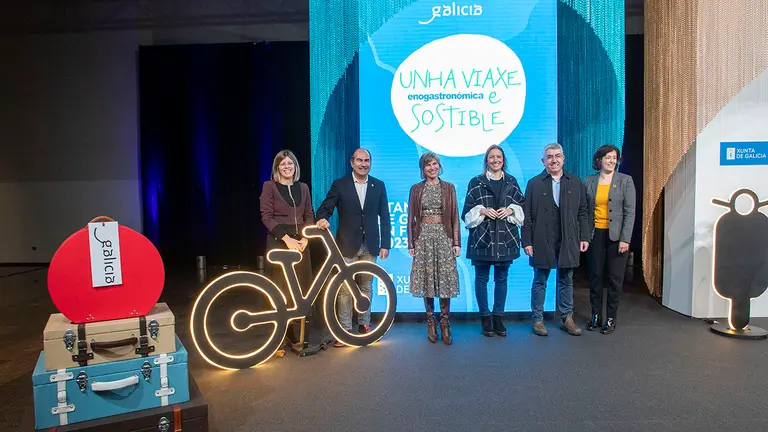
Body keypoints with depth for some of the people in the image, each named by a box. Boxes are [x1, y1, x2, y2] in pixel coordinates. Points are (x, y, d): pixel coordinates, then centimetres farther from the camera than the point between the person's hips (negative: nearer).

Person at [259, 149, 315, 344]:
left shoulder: (303, 187, 12)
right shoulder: (269, 186, 0)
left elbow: (309, 215, 10)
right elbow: (267, 217, -8)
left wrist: (305, 238, -6)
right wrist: (287, 238, -15)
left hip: (300, 242, 4)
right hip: (279, 242, -4)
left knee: (301, 287, 3)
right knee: (281, 289, -4)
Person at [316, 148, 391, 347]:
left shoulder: (378, 185, 7)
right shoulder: (339, 185, 1)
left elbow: (384, 217, 7)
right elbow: (325, 208, 0)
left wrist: (385, 244, 2)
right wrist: (322, 219, -24)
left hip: (369, 246, 2)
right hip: (347, 245, -2)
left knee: (366, 287, 12)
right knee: (345, 289, -1)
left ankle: (364, 325, 25)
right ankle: (345, 330, 7)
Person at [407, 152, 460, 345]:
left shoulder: (449, 188, 7)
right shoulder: (416, 189, 7)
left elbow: (455, 216, 5)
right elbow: (411, 217, 6)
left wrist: (457, 242, -1)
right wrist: (411, 243, 1)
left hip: (444, 236, 0)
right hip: (423, 236, 0)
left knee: (445, 278, -3)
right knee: (426, 278, 3)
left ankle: (445, 324, 6)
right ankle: (431, 322, 14)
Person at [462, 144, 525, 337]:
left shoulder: (512, 182, 9)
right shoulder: (476, 182, 2)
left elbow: (521, 206, 10)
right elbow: (468, 211, 2)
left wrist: (511, 210, -8)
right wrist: (482, 211, -14)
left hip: (506, 238, 2)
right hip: (482, 238, -2)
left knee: (501, 279, 9)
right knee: (482, 278, 4)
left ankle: (498, 317, 20)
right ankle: (485, 318, 16)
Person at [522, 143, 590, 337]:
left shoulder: (575, 182, 7)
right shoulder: (534, 183, 1)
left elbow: (582, 212, 8)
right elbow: (527, 216, -2)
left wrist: (584, 237, 2)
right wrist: (527, 241, -7)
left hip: (568, 241, 2)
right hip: (542, 241, -2)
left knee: (566, 281, 11)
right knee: (540, 281, 7)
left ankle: (567, 318, 23)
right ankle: (538, 319, 17)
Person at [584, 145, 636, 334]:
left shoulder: (625, 180, -1)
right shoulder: (588, 182, 5)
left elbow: (630, 211, -4)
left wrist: (625, 239, -11)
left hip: (616, 235, -2)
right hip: (596, 235, 2)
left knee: (615, 278, 3)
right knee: (595, 276, 7)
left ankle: (611, 319, 15)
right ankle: (595, 316, 19)